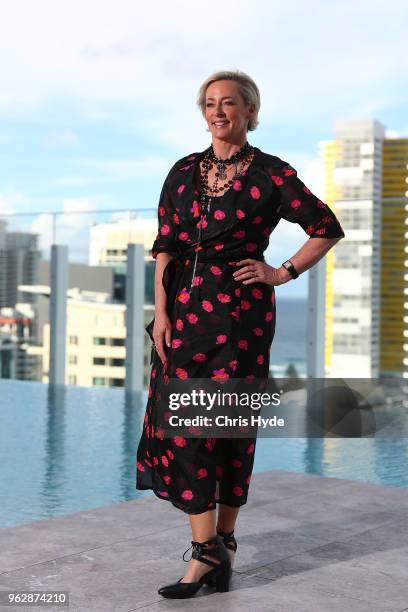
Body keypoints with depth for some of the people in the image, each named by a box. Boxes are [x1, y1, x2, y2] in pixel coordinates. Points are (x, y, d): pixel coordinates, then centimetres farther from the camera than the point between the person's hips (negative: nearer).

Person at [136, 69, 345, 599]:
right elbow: (165, 246, 7)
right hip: (186, 310, 4)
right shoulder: (184, 172, 11)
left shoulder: (270, 174, 1)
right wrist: (161, 313, -1)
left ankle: (223, 540, 15)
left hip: (242, 312, -3)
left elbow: (328, 229, 6)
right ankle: (208, 550, 5)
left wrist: (282, 273, 0)